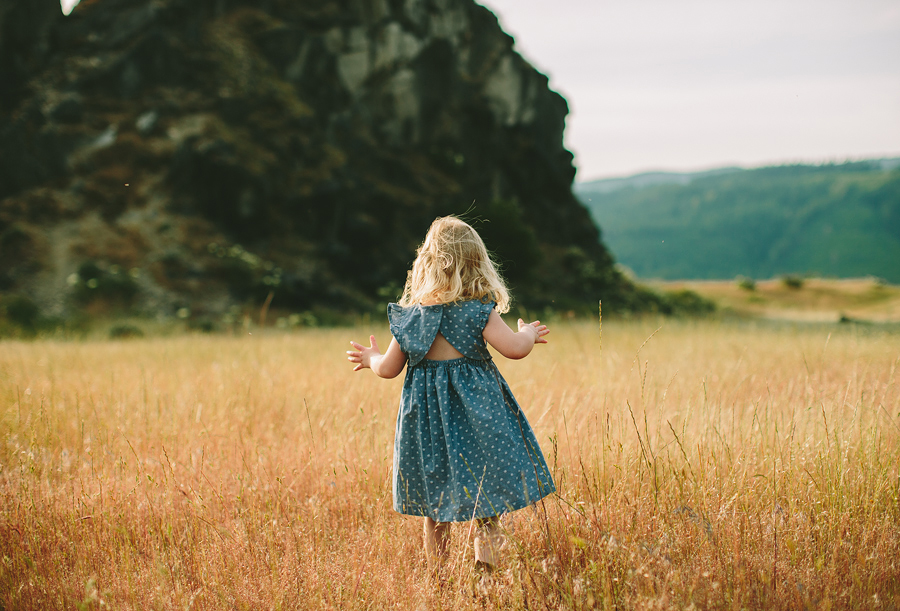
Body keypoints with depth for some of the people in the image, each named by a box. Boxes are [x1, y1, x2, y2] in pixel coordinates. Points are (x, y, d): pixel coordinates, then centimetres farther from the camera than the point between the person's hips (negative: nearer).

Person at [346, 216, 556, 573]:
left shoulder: (409, 315, 1)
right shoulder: (478, 311, -9)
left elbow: (389, 369, 6)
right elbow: (514, 348, -13)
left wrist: (371, 359, 28)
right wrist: (528, 334, 9)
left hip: (427, 415, 4)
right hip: (476, 414, -4)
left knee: (435, 507, 13)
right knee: (488, 495, 3)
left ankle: (437, 579, 18)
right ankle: (486, 558, -13)